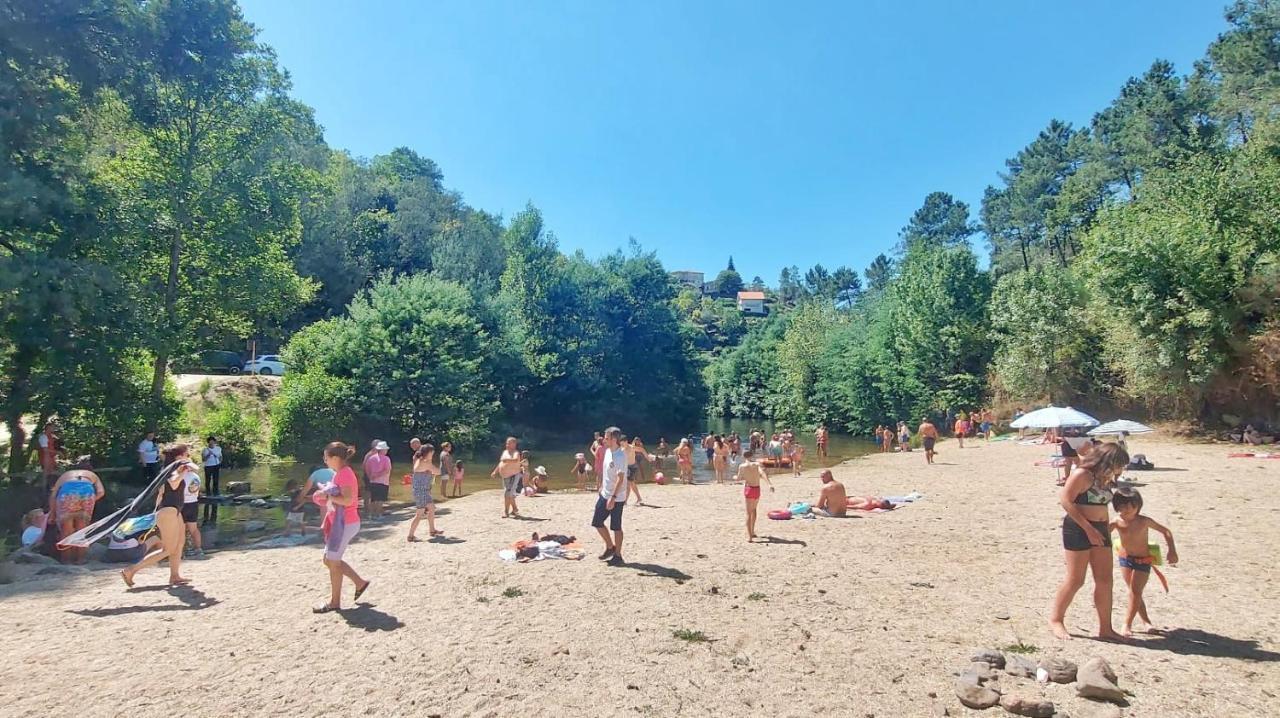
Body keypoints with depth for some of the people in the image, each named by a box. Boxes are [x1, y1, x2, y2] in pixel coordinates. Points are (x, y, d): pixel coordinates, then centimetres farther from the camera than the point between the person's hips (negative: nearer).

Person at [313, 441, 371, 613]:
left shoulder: (345, 473, -19)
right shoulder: (340, 473, 13)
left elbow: (348, 499, -27)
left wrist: (327, 496, -20)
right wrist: (326, 494, 8)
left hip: (345, 524, -10)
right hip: (338, 523, 10)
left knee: (333, 561, 0)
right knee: (329, 560, 15)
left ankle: (335, 602, 12)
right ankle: (360, 583, 23)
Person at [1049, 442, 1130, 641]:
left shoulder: (1105, 479, 12)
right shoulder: (1082, 474, -13)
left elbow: (1101, 506, 18)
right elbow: (1065, 500, -18)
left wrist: (1106, 527, 8)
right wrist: (1088, 528, -19)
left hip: (1099, 530, 8)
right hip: (1078, 529, -8)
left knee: (1105, 580, 9)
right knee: (1075, 580, -3)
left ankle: (1105, 628, 18)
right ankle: (1055, 619, 12)